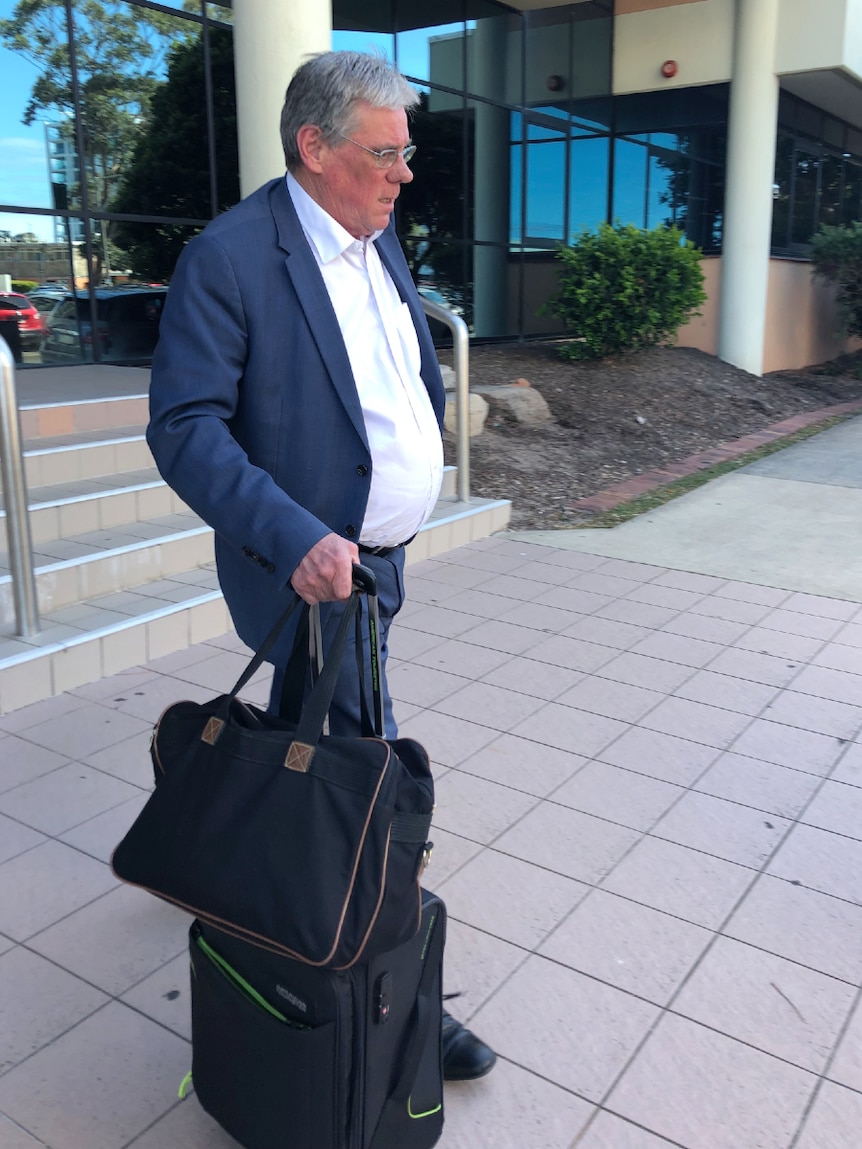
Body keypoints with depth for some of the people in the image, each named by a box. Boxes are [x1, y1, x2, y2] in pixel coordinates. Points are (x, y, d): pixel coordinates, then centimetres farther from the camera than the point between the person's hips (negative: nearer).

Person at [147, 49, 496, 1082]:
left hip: (377, 554, 8)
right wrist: (297, 539, -32)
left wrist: (413, 477, 13)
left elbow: (419, 375, 20)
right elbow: (184, 427, -23)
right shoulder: (227, 257, -18)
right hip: (316, 568, -8)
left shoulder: (379, 241, 7)